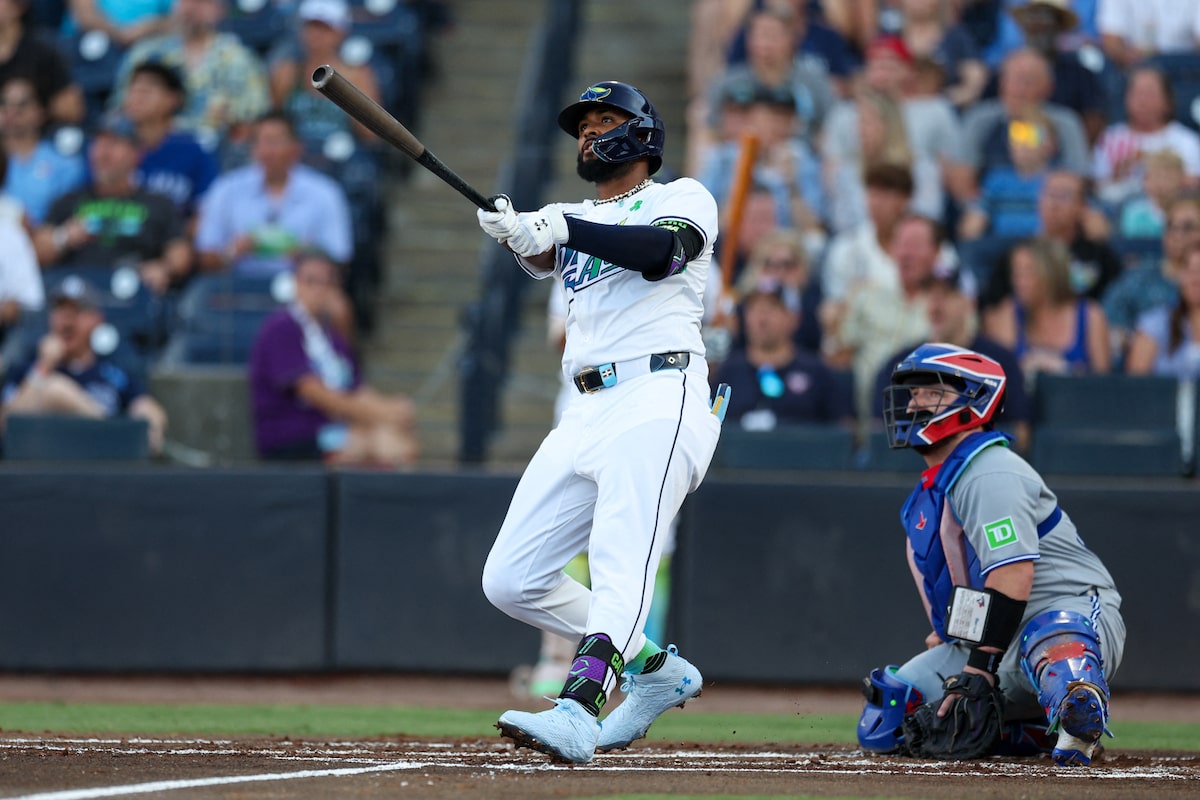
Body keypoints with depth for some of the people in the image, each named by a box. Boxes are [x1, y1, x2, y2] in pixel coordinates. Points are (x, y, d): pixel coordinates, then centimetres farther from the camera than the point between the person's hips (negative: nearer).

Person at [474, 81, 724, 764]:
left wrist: (560, 228, -24)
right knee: (512, 581, 3)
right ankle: (653, 666, 16)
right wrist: (514, 230, -23)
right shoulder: (573, 218, 25)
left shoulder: (683, 197, 9)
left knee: (620, 562, -27)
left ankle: (577, 710, -45)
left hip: (659, 394, -8)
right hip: (587, 414, 8)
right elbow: (543, 254, 0)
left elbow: (660, 253, -14)